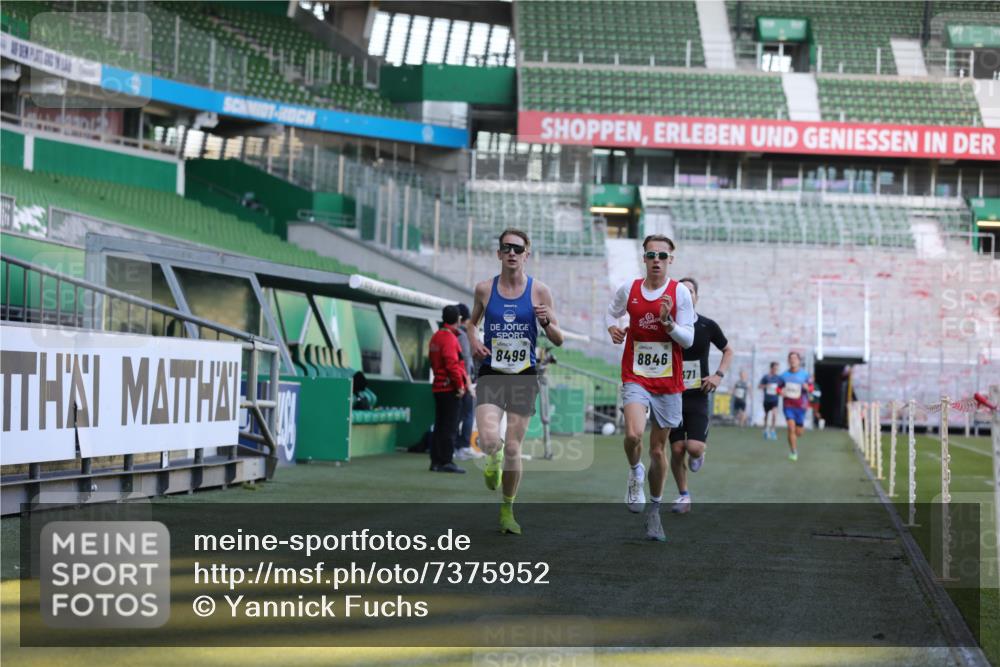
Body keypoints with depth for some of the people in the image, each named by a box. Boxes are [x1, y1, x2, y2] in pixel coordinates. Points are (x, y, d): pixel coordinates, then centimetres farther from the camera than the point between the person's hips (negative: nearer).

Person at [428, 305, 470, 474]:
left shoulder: (435, 337, 14)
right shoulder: (449, 338, -15)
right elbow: (452, 364, -22)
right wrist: (460, 385, -15)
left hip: (438, 388, 9)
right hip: (451, 388, -9)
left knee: (439, 426, 12)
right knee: (450, 426, -7)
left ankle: (436, 461, 15)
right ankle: (446, 462, -8)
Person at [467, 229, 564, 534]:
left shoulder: (539, 290, -1)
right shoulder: (485, 289, 2)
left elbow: (558, 340, 4)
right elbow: (472, 322, 20)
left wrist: (547, 322, -18)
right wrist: (473, 340, -1)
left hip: (524, 377, 0)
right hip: (491, 374, 0)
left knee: (512, 448, 2)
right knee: (489, 440, -21)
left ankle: (507, 509, 22)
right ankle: (493, 461, 17)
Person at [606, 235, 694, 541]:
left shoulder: (680, 292, -5)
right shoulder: (628, 290, 1)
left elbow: (688, 339, -4)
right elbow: (611, 313, 20)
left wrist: (667, 321, -22)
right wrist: (612, 328, -2)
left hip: (669, 382, 0)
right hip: (635, 378, 0)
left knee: (658, 449, 8)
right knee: (634, 434, -25)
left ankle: (654, 510, 25)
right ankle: (635, 472, 8)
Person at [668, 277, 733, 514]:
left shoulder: (708, 326, -1)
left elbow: (728, 350, 14)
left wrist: (719, 375, -2)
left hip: (698, 396, -1)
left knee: (694, 447, -16)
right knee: (677, 450, -1)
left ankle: (698, 454, 22)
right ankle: (683, 496, 17)